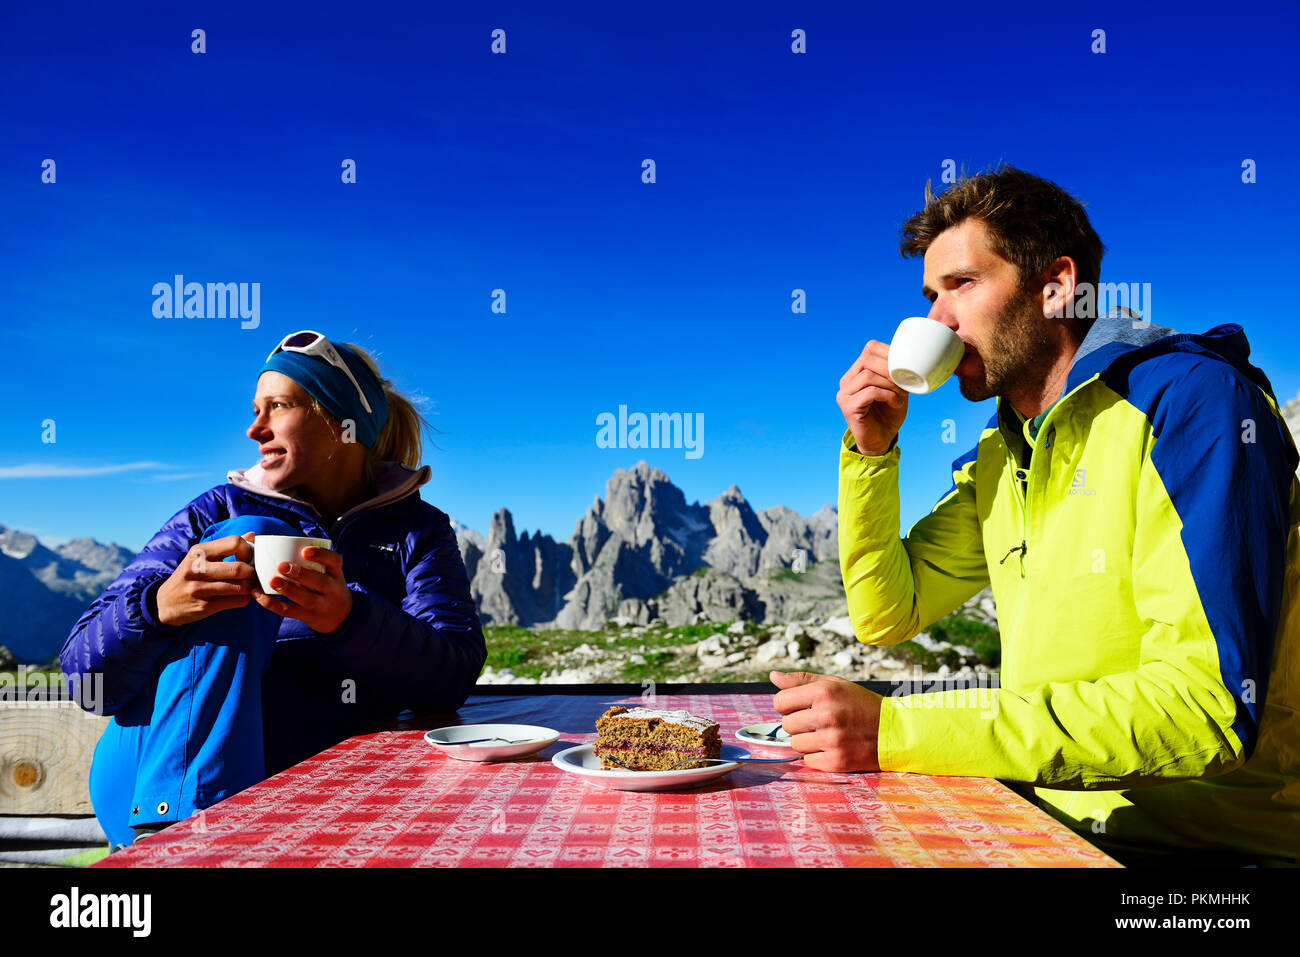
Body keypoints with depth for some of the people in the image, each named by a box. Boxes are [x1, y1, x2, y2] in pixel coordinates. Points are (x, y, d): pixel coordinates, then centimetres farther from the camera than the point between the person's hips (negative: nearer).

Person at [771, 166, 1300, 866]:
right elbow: (887, 616, 12)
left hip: (1211, 839, -6)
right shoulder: (1001, 452, 8)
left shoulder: (1194, 401, -15)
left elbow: (1210, 707, -25)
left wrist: (896, 731, -29)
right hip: (1052, 819, 6)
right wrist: (872, 449, -2)